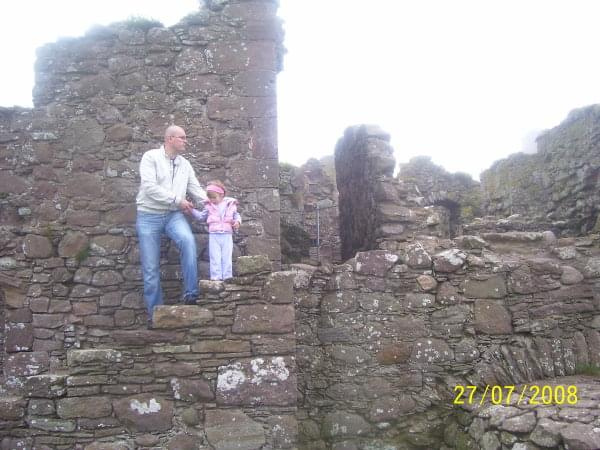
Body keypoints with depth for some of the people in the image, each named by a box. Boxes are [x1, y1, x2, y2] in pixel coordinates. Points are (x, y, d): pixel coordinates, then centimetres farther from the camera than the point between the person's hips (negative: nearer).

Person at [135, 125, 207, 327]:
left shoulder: (185, 164, 12)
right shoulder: (151, 157, -5)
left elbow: (196, 189, 11)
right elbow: (149, 187, -17)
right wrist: (177, 200, -18)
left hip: (173, 215, 3)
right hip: (149, 216, -3)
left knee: (188, 240, -30)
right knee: (151, 268, 0)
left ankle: (191, 294, -23)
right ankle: (155, 314, 12)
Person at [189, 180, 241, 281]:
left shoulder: (231, 204, 4)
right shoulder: (209, 206, 8)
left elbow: (236, 215, 13)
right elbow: (201, 216, 14)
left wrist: (237, 221, -8)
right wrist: (192, 210, 5)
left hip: (227, 235, 0)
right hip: (214, 235, 1)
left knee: (227, 258, 3)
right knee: (215, 258, -1)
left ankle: (227, 278, 7)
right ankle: (216, 278, 0)